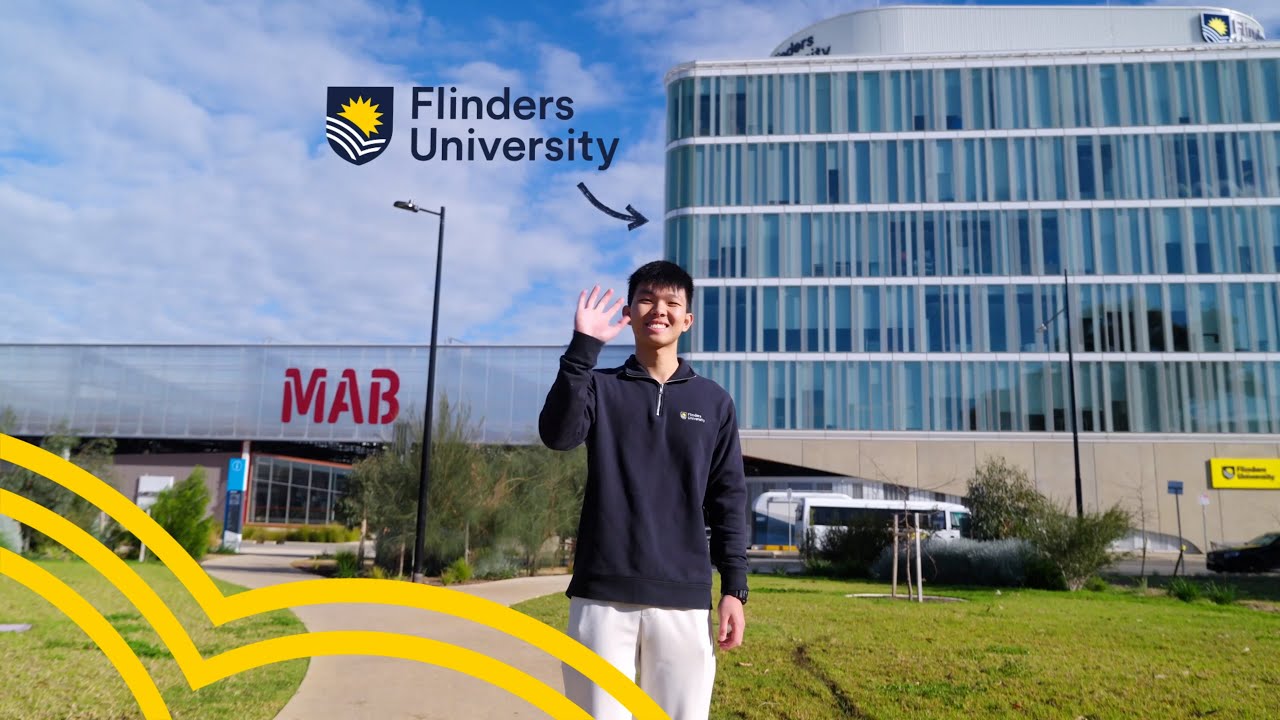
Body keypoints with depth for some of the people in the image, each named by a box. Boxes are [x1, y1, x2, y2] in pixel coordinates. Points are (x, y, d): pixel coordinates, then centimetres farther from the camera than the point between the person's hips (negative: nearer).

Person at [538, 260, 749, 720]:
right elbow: (557, 435, -14)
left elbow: (728, 499, 9)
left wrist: (734, 587, 3)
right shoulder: (601, 388, 8)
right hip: (603, 596, -1)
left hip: (684, 599, 1)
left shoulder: (713, 402, 10)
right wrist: (582, 348, -18)